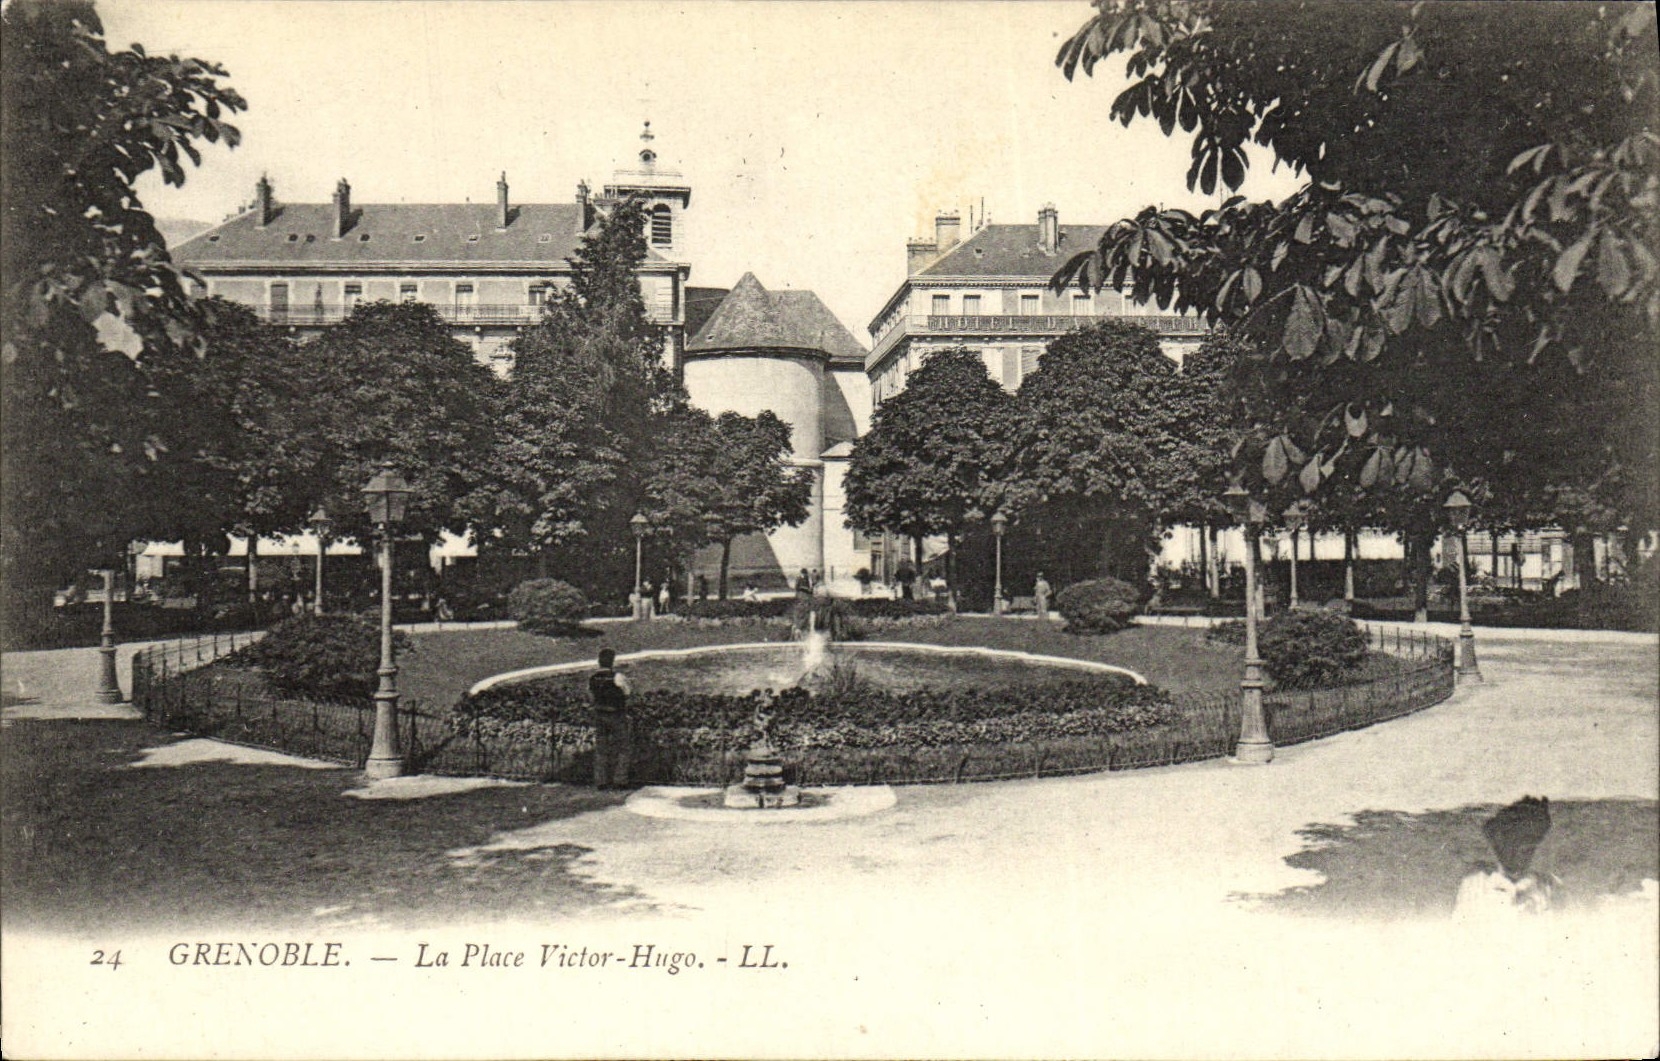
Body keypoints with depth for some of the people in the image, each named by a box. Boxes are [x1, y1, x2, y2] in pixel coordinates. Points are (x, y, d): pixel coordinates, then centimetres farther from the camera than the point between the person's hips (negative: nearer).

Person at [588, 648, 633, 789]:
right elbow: (627, 692, -4)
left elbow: (591, 697, 9)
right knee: (621, 749, 7)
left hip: (599, 715, 5)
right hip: (617, 716, -5)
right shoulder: (617, 677, -18)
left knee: (600, 749, 12)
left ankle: (600, 781, 11)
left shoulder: (592, 678, -2)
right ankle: (619, 780, 4)